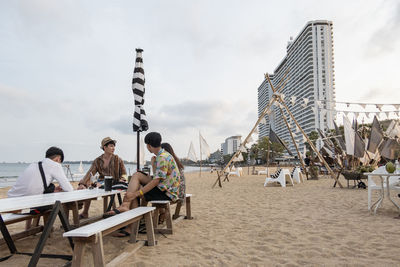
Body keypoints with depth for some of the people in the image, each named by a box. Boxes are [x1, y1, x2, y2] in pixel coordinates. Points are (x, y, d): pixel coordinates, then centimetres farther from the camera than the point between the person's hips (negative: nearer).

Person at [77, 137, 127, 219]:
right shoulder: (98, 161, 6)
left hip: (115, 184, -2)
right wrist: (82, 183, -20)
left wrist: (122, 180, -14)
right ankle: (85, 213, 1)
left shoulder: (118, 159, 5)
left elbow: (123, 173, 7)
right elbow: (90, 173, -5)